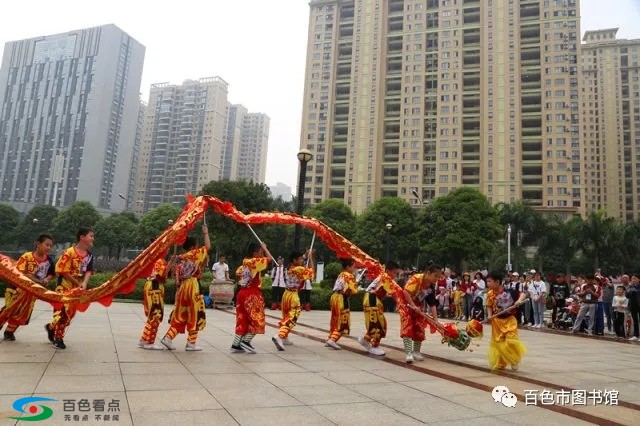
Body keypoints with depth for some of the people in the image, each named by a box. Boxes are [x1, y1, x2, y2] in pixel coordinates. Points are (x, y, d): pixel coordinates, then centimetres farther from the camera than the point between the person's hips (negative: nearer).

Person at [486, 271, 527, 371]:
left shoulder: (509, 291, -13)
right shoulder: (490, 294, -6)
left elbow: (523, 293, -3)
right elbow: (489, 306, 2)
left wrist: (519, 300, -21)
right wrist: (489, 315, -14)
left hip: (510, 319, -2)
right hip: (497, 321, 2)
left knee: (511, 340, -8)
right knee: (498, 342, 7)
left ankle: (514, 360, 20)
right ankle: (500, 364, 24)